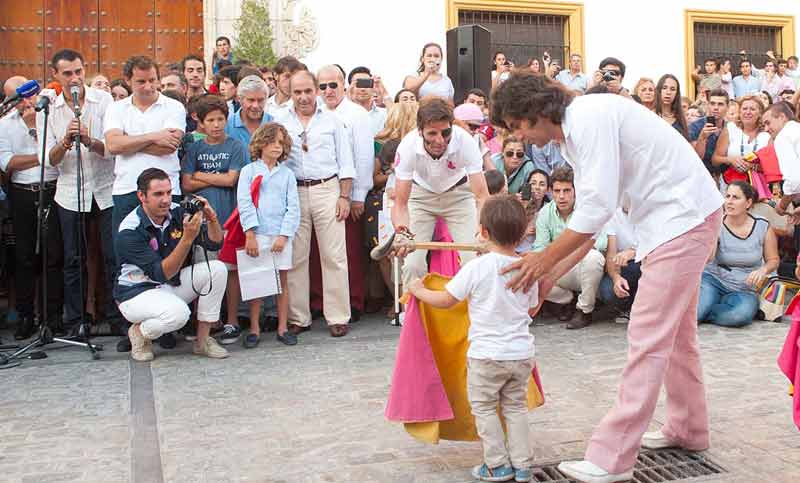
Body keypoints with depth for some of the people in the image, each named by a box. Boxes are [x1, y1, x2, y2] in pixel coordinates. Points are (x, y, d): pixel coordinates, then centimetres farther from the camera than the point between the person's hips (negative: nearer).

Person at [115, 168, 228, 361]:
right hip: (137, 292, -6)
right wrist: (187, 239, -41)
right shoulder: (129, 231, -24)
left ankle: (202, 340, -5)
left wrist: (211, 218, -25)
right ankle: (139, 332, 0)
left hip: (171, 283, 7)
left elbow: (214, 244, -5)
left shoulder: (177, 213, -7)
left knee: (217, 269, -13)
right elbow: (161, 274, -31)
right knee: (178, 313, -35)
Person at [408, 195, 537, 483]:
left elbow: (445, 300, -7)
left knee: (484, 407, 11)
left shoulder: (476, 267, -15)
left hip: (487, 354, -5)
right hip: (522, 353, 5)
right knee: (515, 406, 18)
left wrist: (419, 291, 10)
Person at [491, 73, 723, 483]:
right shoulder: (573, 135, 12)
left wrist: (545, 259, -15)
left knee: (647, 338, -11)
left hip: (685, 215, -10)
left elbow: (597, 208, -25)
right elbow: (591, 217, 13)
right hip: (681, 219, 10)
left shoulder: (590, 116, -19)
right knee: (676, 332, 19)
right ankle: (688, 429, 34)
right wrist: (549, 277, 9)